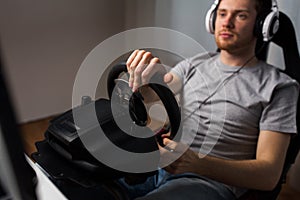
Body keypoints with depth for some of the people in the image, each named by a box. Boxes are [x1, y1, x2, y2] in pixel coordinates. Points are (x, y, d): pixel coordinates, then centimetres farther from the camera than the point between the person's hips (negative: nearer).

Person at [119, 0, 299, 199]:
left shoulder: (278, 86, 0)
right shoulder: (193, 64, 14)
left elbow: (269, 174, -7)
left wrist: (197, 163, -24)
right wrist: (142, 83, -25)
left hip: (212, 180, -4)